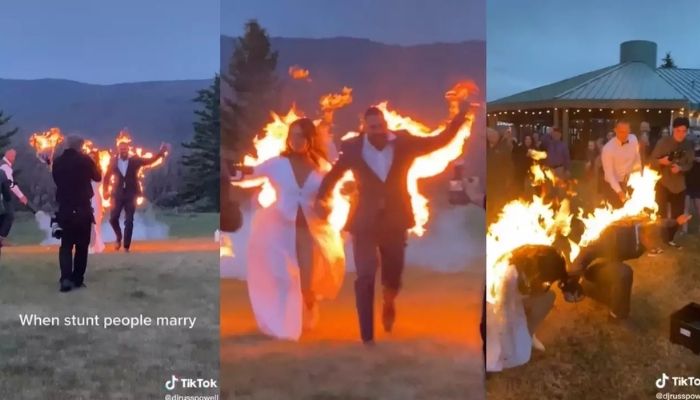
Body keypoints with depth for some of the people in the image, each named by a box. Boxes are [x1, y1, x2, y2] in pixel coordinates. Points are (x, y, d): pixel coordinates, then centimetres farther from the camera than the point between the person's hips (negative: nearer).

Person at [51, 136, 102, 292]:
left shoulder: (58, 161, -1)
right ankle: (77, 279, 9)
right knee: (82, 245, 9)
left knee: (66, 245, 7)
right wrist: (91, 163, 21)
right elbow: (97, 177, 7)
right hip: (82, 209, -2)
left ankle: (66, 278, -8)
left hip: (64, 209, 2)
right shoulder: (85, 160, -9)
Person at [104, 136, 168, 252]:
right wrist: (105, 191, 7)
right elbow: (107, 177, 10)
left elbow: (150, 161, -9)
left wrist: (161, 153, -24)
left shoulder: (135, 160, -2)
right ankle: (119, 237, 24)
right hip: (117, 194, 1)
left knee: (129, 221, -1)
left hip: (131, 195, -1)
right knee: (113, 218, -5)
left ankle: (126, 246, 7)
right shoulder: (113, 162, 0)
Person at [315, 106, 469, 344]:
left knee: (393, 274, 13)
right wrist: (322, 197, -9)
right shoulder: (353, 148, -7)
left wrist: (460, 117, -12)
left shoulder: (403, 143, -4)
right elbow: (334, 173, 5)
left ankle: (389, 304, 49)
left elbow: (440, 140, 0)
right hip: (365, 221, -2)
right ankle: (367, 337, 4)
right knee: (365, 277, -5)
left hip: (395, 220, 2)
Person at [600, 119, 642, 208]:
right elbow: (609, 174, -22)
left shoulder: (633, 139, -7)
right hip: (613, 185, -4)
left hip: (630, 183, 4)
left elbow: (637, 159, 8)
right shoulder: (608, 148, -22)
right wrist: (619, 191, -29)